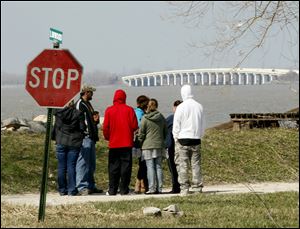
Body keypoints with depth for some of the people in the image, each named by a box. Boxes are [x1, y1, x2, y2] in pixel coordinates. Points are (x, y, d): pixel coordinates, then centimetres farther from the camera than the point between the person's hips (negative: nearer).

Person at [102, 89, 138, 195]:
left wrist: (107, 137, 15)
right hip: (127, 143, -1)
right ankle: (124, 189, -1)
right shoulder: (129, 110, -3)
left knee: (113, 167, 6)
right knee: (126, 166, 2)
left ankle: (112, 190, 5)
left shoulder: (109, 110, -2)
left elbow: (105, 127, -2)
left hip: (113, 143, 1)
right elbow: (135, 126, -5)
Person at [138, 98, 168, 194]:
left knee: (150, 167, -3)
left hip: (148, 146, -4)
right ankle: (159, 188, 6)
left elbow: (141, 133, -5)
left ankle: (152, 188, -7)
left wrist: (140, 142, 8)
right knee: (158, 166, 8)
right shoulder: (161, 118, 6)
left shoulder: (145, 118, -8)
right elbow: (166, 132, 14)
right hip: (159, 145, 4)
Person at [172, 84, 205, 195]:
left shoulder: (181, 107, -8)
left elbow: (176, 126, -7)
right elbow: (202, 125, 13)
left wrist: (176, 138, 2)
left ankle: (184, 188, -5)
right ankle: (197, 187, 5)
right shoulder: (199, 106, 5)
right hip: (196, 139, 4)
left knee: (182, 165, -1)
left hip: (183, 140, -4)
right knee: (196, 164, 7)